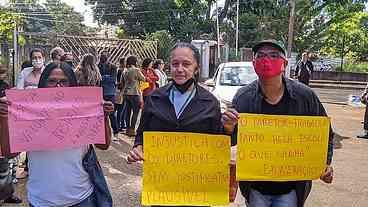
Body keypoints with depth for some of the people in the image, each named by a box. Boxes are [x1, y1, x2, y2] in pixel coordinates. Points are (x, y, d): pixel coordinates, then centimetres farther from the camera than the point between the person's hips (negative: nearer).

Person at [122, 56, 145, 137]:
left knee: (128, 111, 12)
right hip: (134, 93, -7)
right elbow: (143, 79, 1)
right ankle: (132, 129, -3)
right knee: (135, 112, -1)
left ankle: (128, 129, 18)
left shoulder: (125, 71, 8)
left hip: (126, 93, 7)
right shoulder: (136, 70, -10)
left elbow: (123, 81, 12)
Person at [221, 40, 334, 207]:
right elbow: (232, 142, -6)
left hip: (291, 188, 0)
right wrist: (229, 129, -27)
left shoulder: (305, 96, -9)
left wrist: (326, 165, -8)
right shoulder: (244, 97, -10)